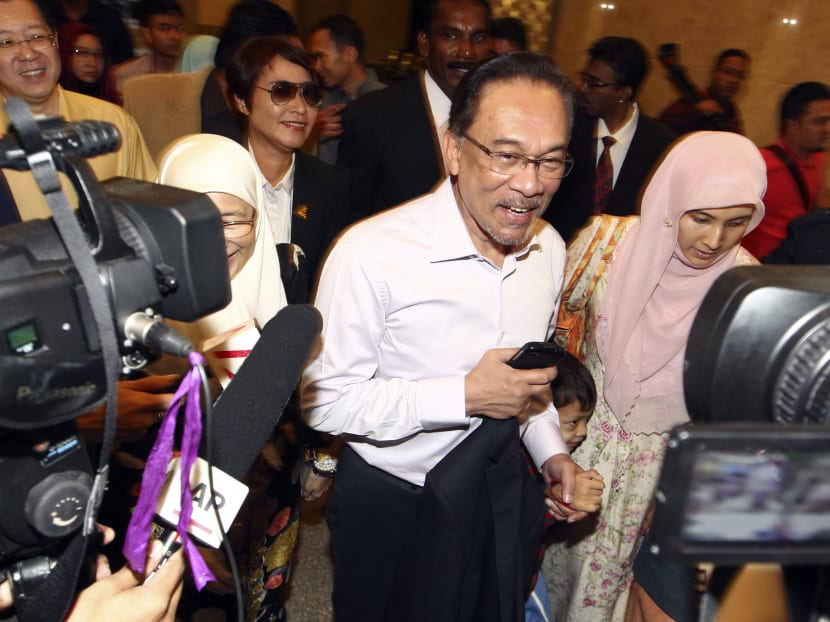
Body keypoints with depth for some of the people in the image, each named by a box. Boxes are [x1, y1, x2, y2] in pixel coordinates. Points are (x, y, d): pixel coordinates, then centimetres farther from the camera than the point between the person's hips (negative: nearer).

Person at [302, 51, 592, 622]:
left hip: (503, 494, 6)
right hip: (391, 507, -5)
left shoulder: (550, 248, -4)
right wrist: (466, 396, -26)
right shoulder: (371, 254, -26)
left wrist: (551, 451, -1)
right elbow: (324, 400, -22)